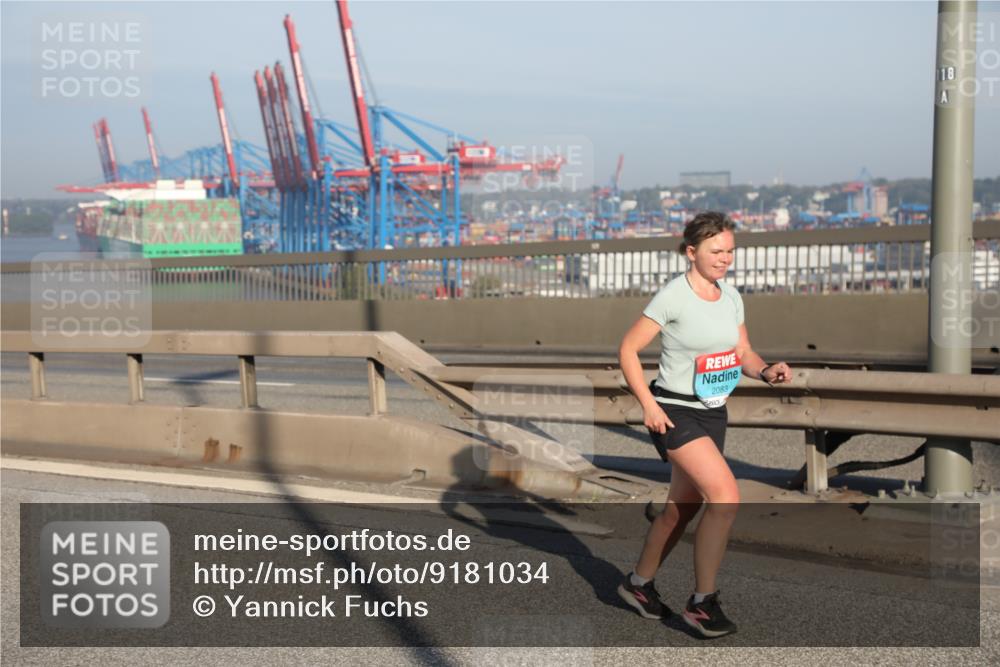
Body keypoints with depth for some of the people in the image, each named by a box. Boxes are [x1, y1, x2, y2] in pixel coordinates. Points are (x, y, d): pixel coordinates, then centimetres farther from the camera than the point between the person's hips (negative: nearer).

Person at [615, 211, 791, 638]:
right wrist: (647, 404, -18)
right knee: (726, 497, -19)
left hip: (713, 414, 8)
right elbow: (627, 350, -11)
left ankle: (639, 583, 36)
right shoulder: (673, 297, -14)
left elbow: (742, 353, 14)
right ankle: (702, 602, -8)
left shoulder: (731, 298, 7)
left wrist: (766, 371, -8)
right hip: (675, 413, -8)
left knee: (682, 508, 16)